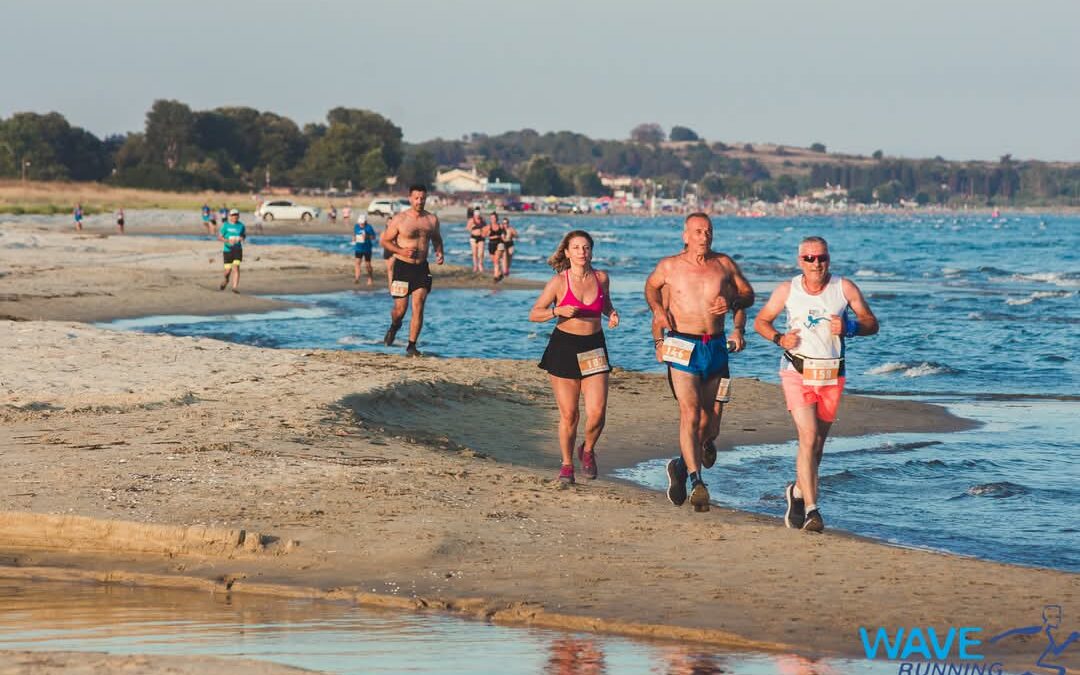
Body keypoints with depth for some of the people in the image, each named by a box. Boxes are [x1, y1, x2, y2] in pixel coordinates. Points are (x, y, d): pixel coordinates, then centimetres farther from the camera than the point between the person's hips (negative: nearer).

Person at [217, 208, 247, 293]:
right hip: (227, 250, -1)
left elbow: (244, 235, 20)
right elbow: (219, 237, -3)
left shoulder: (241, 225, 4)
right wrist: (228, 240, -20)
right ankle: (225, 281, 36)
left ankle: (235, 287, -17)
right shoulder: (225, 225, -3)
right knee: (228, 270, 2)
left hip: (237, 250, 1)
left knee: (236, 267, -15)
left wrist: (242, 238, -4)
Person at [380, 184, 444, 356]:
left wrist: (439, 252, 2)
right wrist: (401, 251, -16)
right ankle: (394, 326, 35)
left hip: (422, 268, 2)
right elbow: (385, 241, 0)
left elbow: (436, 239, 22)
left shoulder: (432, 219, 5)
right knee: (400, 309, -1)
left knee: (418, 308, -6)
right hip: (402, 266, -2)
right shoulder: (399, 219, -6)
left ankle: (411, 346, 0)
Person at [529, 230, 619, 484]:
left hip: (594, 347, 2)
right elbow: (534, 314, -3)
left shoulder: (601, 278, 2)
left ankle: (587, 450, 21)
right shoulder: (559, 282, -7)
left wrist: (612, 314, 1)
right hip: (564, 346, -2)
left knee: (597, 412, -8)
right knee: (568, 415, 1)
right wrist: (558, 311, -20)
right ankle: (567, 464, 21)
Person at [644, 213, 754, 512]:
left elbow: (748, 294, 13)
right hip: (683, 347, -3)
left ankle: (681, 466, 34)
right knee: (690, 414, -15)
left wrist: (732, 303, -8)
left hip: (716, 347, 3)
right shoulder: (669, 266, 1)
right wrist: (657, 308, 3)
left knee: (708, 416, 11)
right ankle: (696, 482, -20)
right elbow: (651, 285, 22)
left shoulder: (724, 264, 3)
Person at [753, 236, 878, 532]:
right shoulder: (787, 290, -2)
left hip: (832, 374, 2)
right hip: (797, 372, -2)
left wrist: (849, 327, -18)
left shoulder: (845, 288, -2)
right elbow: (761, 321, 10)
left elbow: (871, 324, 3)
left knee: (817, 443, 12)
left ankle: (798, 491, 39)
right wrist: (779, 338, -10)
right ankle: (811, 509, -19)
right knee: (808, 438, -17)